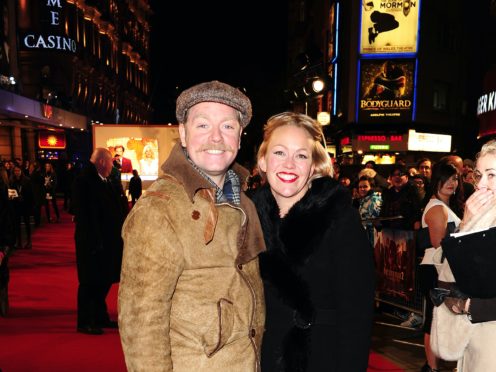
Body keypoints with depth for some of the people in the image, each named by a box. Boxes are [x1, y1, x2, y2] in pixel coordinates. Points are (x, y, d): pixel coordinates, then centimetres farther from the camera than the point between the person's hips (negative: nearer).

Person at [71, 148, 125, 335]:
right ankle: (85, 322, 16)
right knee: (90, 281, 2)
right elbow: (84, 213, -22)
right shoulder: (84, 180, -16)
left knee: (104, 280, 17)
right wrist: (94, 240, -23)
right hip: (93, 242, -9)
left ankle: (100, 317, 31)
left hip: (106, 241, 9)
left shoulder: (104, 180, 11)